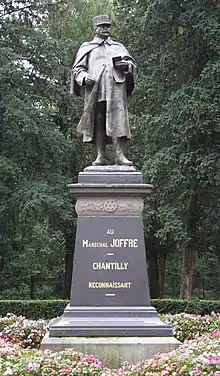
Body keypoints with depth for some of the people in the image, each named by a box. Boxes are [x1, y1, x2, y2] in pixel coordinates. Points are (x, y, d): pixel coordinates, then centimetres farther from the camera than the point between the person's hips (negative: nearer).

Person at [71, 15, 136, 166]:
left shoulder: (119, 47, 27)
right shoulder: (86, 47, 20)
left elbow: (132, 63, 22)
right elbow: (77, 68, 14)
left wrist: (126, 65, -2)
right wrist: (84, 77, -9)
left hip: (116, 89, 1)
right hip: (95, 89, -1)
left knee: (117, 120, -11)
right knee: (98, 122, -5)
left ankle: (120, 155, -15)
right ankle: (101, 156, -3)